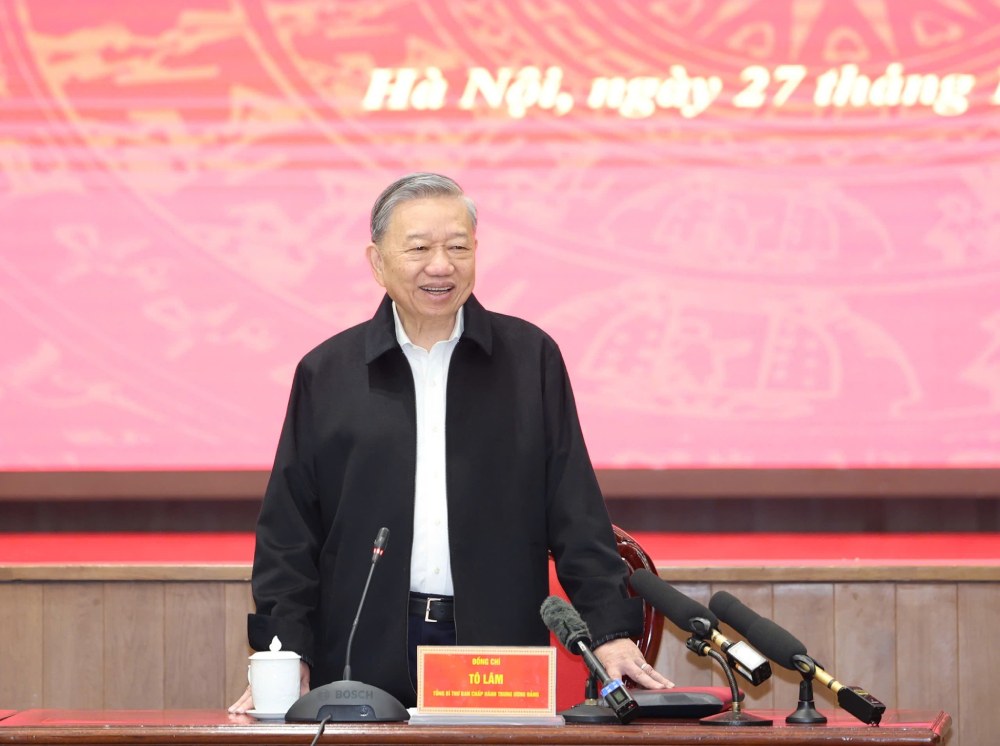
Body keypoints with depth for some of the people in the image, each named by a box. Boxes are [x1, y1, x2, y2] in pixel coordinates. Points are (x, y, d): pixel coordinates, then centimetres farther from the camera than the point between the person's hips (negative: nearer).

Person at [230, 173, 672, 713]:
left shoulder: (530, 359, 8)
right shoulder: (326, 374, 8)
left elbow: (576, 515, 6)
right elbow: (288, 532, 7)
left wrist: (610, 632, -4)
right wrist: (285, 657, -3)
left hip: (499, 652, 0)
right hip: (366, 661, 0)